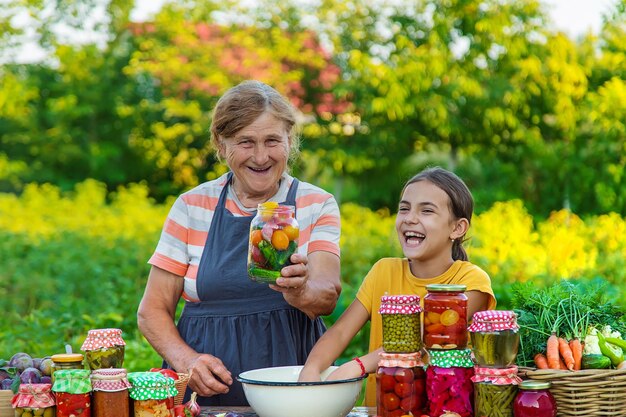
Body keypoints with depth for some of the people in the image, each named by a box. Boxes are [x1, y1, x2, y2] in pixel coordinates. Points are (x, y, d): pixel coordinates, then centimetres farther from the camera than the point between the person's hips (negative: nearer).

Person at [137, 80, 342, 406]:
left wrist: (298, 293, -30)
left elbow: (327, 297, -7)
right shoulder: (192, 207, 7)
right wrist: (187, 360, -10)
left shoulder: (317, 205, 7)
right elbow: (152, 311, 8)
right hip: (206, 394, 1)